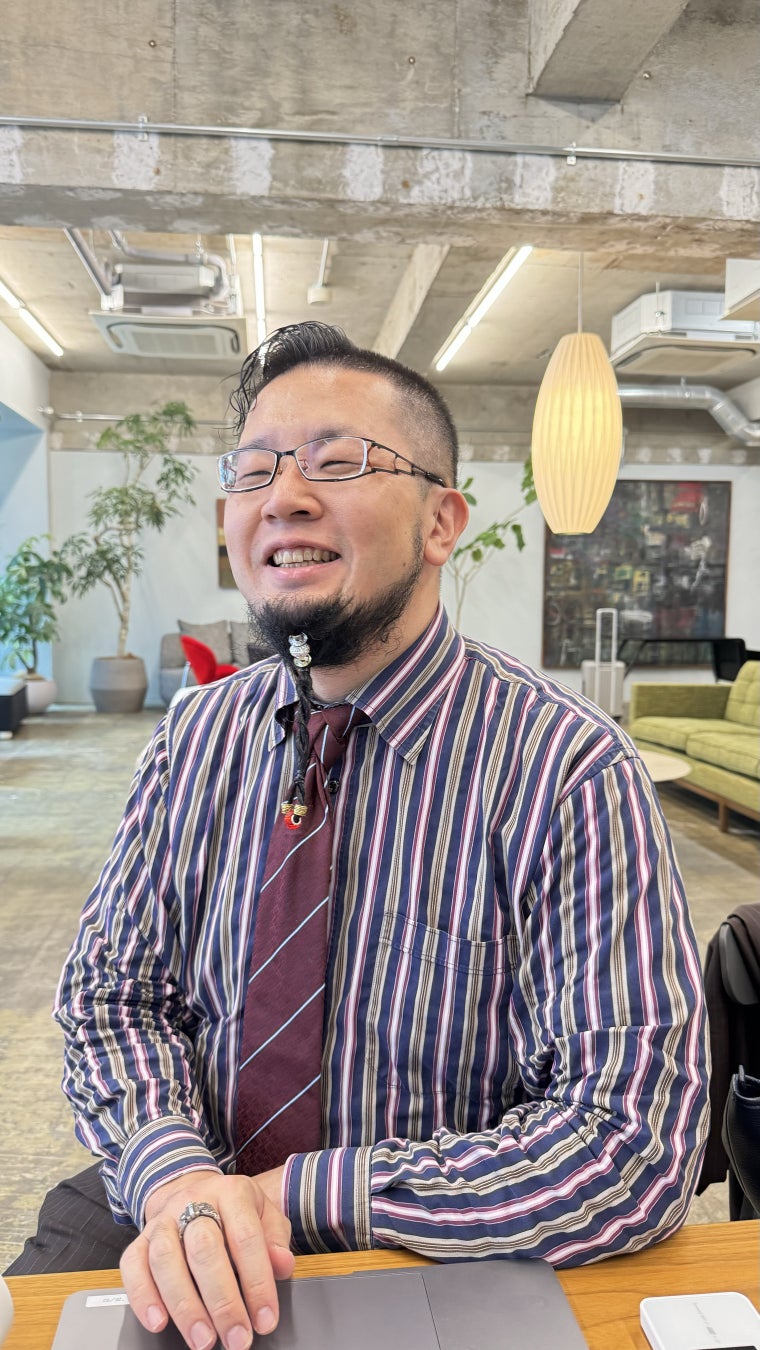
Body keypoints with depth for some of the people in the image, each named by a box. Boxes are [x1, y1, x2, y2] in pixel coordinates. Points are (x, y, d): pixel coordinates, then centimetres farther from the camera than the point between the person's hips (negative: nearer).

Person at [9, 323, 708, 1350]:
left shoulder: (570, 770, -17)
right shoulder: (198, 737, -2)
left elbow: (638, 1147, -19)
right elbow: (112, 992, 0)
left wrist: (296, 1195, -18)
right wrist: (175, 1175, -19)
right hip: (189, 1263, 3)